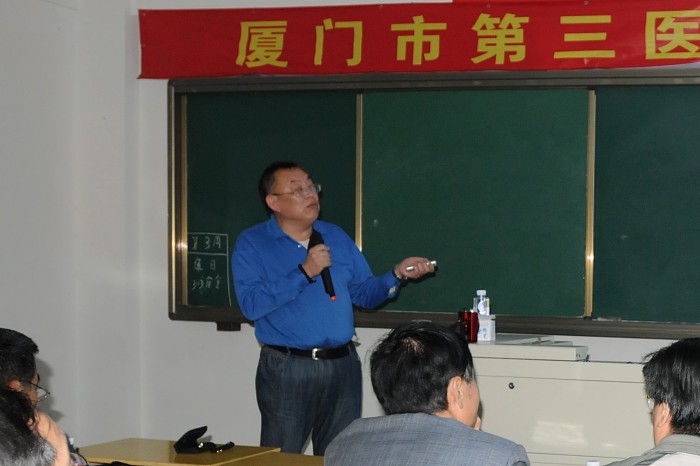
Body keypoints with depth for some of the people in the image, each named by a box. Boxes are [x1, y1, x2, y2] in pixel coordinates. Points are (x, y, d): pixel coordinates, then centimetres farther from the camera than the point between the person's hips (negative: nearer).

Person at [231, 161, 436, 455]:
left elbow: (364, 293, 15)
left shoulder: (336, 237, 12)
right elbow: (251, 304, -17)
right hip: (287, 369, -4)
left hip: (343, 365, 4)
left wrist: (397, 275, -3)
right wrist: (305, 272, -18)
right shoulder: (252, 244, -3)